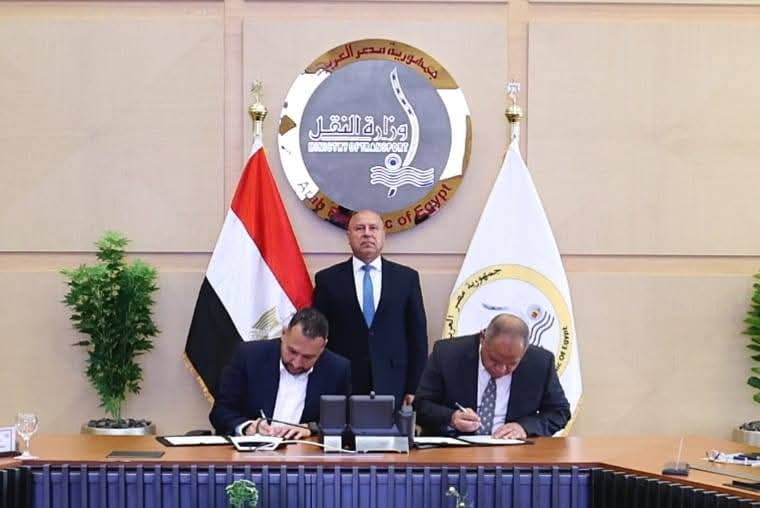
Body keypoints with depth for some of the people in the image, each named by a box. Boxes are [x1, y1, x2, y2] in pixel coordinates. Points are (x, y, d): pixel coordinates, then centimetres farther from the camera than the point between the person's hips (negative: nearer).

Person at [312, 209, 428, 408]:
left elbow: (418, 336, 7)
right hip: (342, 387, -1)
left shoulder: (406, 278, 7)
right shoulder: (328, 279, 5)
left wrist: (414, 388, 3)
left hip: (392, 386, 1)